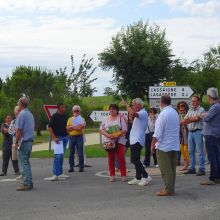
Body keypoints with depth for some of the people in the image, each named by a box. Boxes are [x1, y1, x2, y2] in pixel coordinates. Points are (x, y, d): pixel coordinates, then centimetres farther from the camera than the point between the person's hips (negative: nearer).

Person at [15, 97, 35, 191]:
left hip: (23, 141, -9)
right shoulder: (30, 114, 14)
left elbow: (19, 130, -16)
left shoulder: (22, 114, -13)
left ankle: (26, 184, -7)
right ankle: (29, 182, 16)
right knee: (26, 162, 15)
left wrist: (16, 142, -11)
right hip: (30, 141, 9)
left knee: (24, 163, -6)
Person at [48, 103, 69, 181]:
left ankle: (60, 173, 15)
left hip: (65, 137, 7)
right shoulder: (54, 116, -8)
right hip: (58, 138, -7)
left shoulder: (65, 116, 12)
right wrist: (54, 138, -16)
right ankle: (55, 174, -14)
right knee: (57, 155, -13)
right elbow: (49, 128, -11)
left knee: (61, 155, 10)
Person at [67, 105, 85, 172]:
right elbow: (67, 128, 2)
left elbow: (80, 127, -14)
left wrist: (72, 127, -5)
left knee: (80, 153, -3)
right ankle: (71, 167, 10)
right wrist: (76, 127, -10)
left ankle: (81, 167, 3)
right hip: (71, 137, 3)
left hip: (79, 137, -3)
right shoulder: (70, 119, 14)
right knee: (71, 153, 5)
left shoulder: (81, 119, 3)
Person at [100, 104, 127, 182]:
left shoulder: (121, 118, 2)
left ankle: (123, 175, -2)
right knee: (111, 159, 4)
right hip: (108, 141, 3)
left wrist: (116, 136, -19)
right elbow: (101, 130, 5)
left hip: (119, 141, -2)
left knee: (121, 158, -7)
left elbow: (124, 130, -5)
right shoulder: (106, 119, 10)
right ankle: (112, 175, 9)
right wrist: (108, 135, -13)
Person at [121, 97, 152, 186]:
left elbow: (133, 113, -34)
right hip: (134, 140, 11)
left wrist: (126, 105, -23)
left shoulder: (143, 113, -14)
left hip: (137, 140, -11)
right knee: (136, 160, 13)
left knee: (134, 159, -12)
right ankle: (138, 178, 19)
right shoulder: (139, 114, 18)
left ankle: (146, 177, -9)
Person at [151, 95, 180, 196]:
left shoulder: (163, 114, -16)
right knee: (172, 168, 11)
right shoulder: (175, 113, 8)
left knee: (166, 170, -3)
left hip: (163, 146, -8)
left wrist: (153, 144, -7)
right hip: (174, 145, 8)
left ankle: (168, 190, -1)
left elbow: (157, 133, -17)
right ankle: (171, 188, 17)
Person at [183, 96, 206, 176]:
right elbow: (185, 120, 10)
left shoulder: (201, 110, -3)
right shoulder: (190, 110, 18)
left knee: (200, 151, -5)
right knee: (191, 151, 9)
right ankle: (192, 168, 15)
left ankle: (202, 169, -4)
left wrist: (188, 118, -1)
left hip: (198, 132, -7)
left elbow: (196, 118, -16)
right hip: (190, 132, 7)